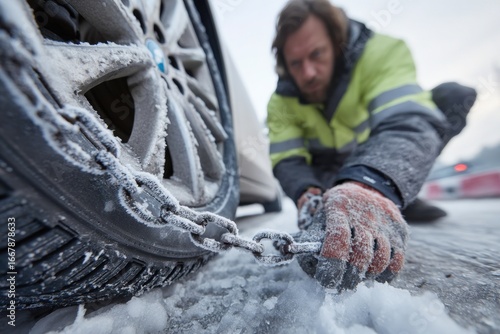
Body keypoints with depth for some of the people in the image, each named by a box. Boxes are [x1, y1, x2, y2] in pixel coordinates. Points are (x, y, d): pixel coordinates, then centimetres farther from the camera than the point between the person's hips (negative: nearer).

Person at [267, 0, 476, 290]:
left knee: (453, 96, -19)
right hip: (333, 171, 3)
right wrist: (309, 196, -42)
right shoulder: (282, 103, -17)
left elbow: (409, 123, -41)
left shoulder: (382, 51, -26)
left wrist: (371, 187, -61)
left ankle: (405, 196, -4)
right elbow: (287, 161, -20)